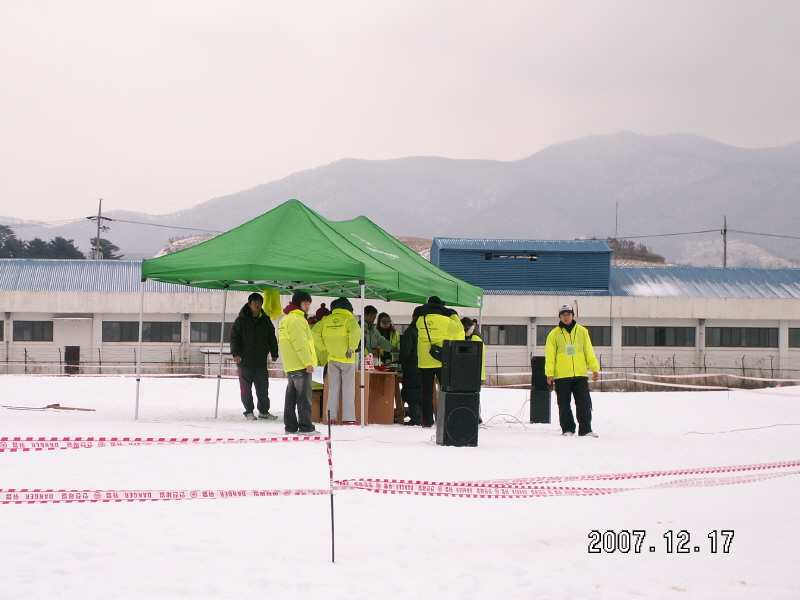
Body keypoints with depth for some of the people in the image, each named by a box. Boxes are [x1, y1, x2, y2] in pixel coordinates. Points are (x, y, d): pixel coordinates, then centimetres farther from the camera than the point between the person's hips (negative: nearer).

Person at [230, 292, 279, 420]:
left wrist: (274, 353, 13)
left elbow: (272, 338, 17)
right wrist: (236, 353, -12)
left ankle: (264, 411, 14)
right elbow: (234, 337, -3)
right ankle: (248, 411, 8)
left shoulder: (265, 320, 10)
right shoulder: (242, 320, -2)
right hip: (245, 360, -3)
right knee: (246, 387, 1)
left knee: (263, 386, 6)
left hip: (261, 360, 4)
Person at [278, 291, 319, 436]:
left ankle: (290, 426, 14)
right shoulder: (297, 320, -13)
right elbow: (300, 343, -21)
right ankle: (306, 427, -8)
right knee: (304, 396, -8)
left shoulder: (285, 319, 19)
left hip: (290, 365, 10)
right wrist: (308, 362, -21)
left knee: (291, 396, 11)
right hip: (300, 364, -10)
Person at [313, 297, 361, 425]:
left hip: (332, 358, 3)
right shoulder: (348, 318, -6)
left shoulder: (326, 320, 6)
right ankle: (348, 418, -3)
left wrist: (323, 348, 5)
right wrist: (352, 348, -13)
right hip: (347, 358, -3)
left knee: (333, 389, 9)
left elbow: (314, 333, 0)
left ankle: (331, 417, 6)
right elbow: (355, 331, -23)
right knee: (348, 389, 0)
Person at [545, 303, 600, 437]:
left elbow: (589, 352, 12)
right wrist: (550, 373, -6)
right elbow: (550, 356, 2)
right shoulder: (554, 334, 4)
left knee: (584, 403, -4)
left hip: (580, 375, 1)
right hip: (561, 376, -1)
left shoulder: (582, 331, 9)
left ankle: (585, 430, 0)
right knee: (564, 405, 4)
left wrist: (595, 369, 5)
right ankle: (567, 429, 12)